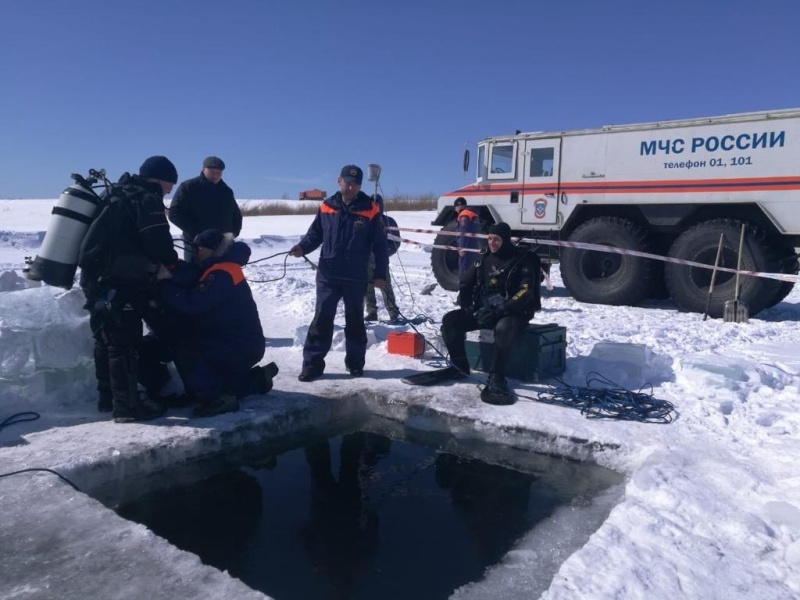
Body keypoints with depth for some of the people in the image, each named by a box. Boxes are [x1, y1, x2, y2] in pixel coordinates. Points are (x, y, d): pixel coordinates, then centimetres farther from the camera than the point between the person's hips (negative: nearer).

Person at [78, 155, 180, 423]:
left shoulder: (120, 196, 22)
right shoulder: (147, 198, -8)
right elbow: (156, 241, -20)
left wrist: (157, 266, 18)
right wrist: (172, 262, -1)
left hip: (97, 277, 10)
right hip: (116, 281, -10)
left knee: (108, 338, 16)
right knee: (125, 341, -7)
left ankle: (109, 396, 26)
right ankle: (127, 405, -4)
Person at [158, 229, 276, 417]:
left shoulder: (221, 276, -20)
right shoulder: (218, 270, 14)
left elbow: (191, 304, -26)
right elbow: (193, 277, -1)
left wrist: (163, 284, -17)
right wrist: (171, 274, -18)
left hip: (240, 347, -10)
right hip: (239, 344, 10)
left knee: (188, 351, -21)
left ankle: (215, 397, -16)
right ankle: (256, 379, 22)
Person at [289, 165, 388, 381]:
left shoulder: (370, 210, -2)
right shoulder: (326, 207, 3)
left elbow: (380, 245, -1)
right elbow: (315, 233, 11)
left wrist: (380, 273, -3)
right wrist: (303, 247, -10)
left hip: (357, 278, -1)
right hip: (327, 275, 1)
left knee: (355, 321, 11)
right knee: (322, 319, -1)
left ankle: (355, 363, 24)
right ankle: (312, 364, 5)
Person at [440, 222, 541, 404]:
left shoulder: (523, 260, -7)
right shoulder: (483, 259, 10)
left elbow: (526, 294, -16)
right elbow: (465, 284, 15)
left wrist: (498, 311, -25)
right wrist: (467, 307, -4)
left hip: (513, 313, -5)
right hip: (483, 310, 6)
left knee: (503, 328, -40)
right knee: (449, 320, -13)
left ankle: (496, 377, -26)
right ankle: (459, 366, -2)